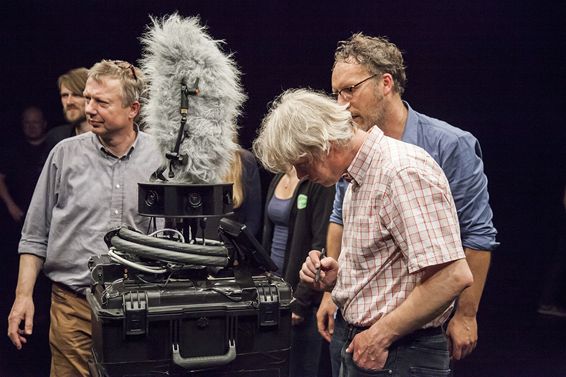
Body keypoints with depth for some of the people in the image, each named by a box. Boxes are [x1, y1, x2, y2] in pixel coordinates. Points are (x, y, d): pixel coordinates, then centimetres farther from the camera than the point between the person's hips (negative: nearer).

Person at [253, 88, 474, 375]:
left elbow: (453, 276, -27)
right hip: (368, 349, 9)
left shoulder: (403, 172, -19)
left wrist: (379, 335, -20)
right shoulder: (359, 178, 12)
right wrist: (337, 278, 2)